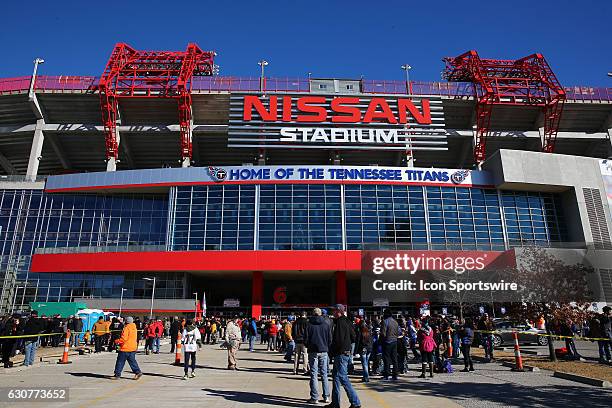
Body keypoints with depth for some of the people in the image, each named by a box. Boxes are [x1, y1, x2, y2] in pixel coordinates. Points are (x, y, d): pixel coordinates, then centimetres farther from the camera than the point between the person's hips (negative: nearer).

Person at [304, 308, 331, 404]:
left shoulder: (309, 325, -4)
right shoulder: (326, 325, 2)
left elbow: (306, 339, -4)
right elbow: (330, 339, 3)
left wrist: (307, 346, 15)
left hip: (313, 352, -2)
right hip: (324, 352, 2)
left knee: (314, 375, 2)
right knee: (324, 374, 10)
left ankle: (314, 398, 3)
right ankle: (326, 397, 12)